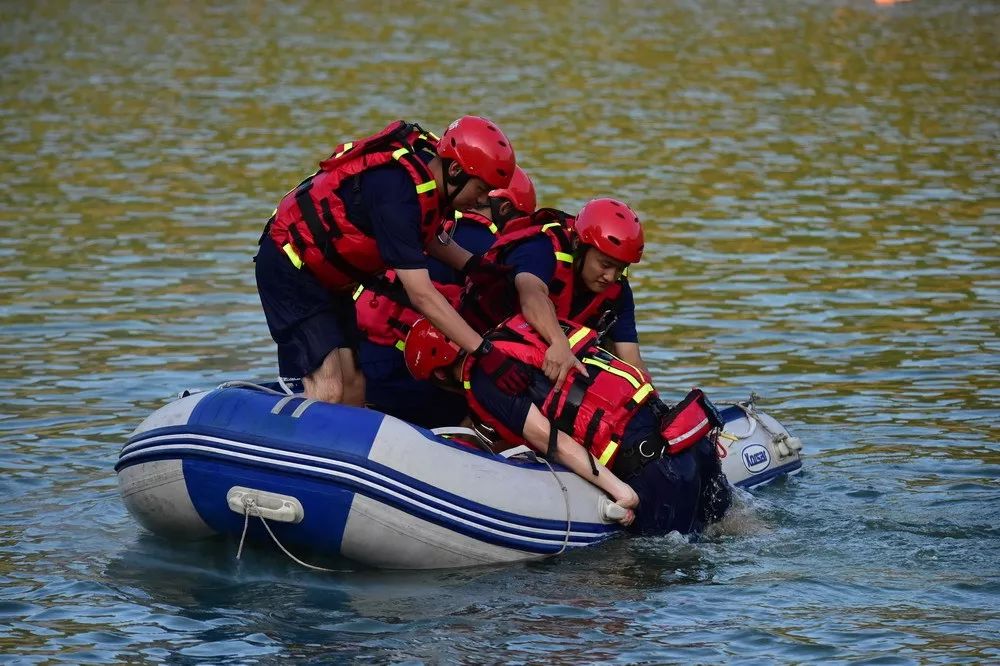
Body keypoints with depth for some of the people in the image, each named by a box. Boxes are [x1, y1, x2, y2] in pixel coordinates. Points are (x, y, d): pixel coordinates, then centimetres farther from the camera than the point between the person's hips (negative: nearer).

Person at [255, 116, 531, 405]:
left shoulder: (427, 165, -5)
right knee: (329, 392, -19)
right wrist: (484, 351, -36)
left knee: (354, 389, 2)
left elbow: (427, 234, 18)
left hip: (329, 278, 10)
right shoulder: (395, 190, -33)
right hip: (290, 270, -10)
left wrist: (477, 266, 2)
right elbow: (421, 294, -35)